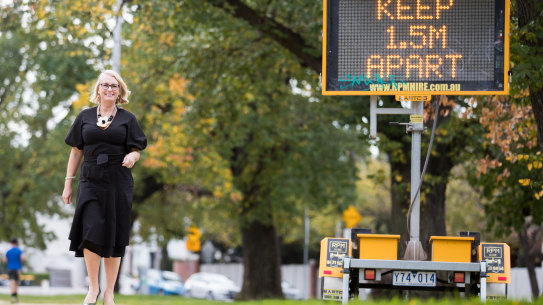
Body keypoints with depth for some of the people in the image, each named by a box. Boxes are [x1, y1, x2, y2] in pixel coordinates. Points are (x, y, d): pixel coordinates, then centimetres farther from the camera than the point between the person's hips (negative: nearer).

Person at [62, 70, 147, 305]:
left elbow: (136, 151, 6)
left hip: (118, 183, 0)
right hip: (91, 182, 0)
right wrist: (68, 184, 7)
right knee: (90, 232, -14)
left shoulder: (127, 119, 8)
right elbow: (76, 151, 11)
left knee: (114, 237, -1)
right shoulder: (85, 117, 10)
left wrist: (132, 157, -19)